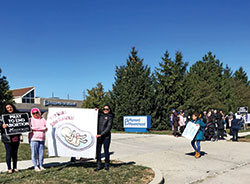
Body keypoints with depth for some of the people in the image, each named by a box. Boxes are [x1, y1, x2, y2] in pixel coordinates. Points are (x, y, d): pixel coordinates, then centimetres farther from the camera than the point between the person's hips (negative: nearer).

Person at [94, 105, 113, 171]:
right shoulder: (100, 115, 10)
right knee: (98, 151, 3)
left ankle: (107, 165, 18)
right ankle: (98, 165, 13)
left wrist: (101, 134, -17)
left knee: (106, 151, 4)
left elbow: (108, 128, -10)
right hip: (98, 136, 3)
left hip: (106, 136, -3)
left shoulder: (110, 117, -2)